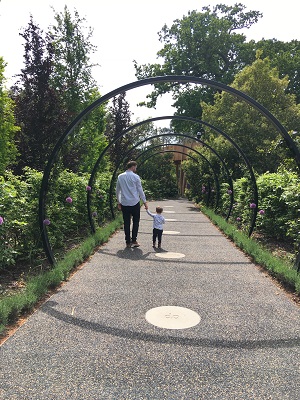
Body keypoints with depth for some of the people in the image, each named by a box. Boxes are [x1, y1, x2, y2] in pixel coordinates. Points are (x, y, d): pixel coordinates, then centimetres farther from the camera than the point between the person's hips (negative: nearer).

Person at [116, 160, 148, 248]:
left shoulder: (120, 177, 6)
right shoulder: (135, 177, -5)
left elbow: (117, 190, 11)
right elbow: (140, 190, -3)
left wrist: (118, 202, 19)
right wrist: (144, 202, 4)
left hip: (124, 203, 3)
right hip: (135, 203, -3)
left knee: (126, 222, 8)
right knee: (135, 222, 7)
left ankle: (128, 242, 11)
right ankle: (134, 240, 2)